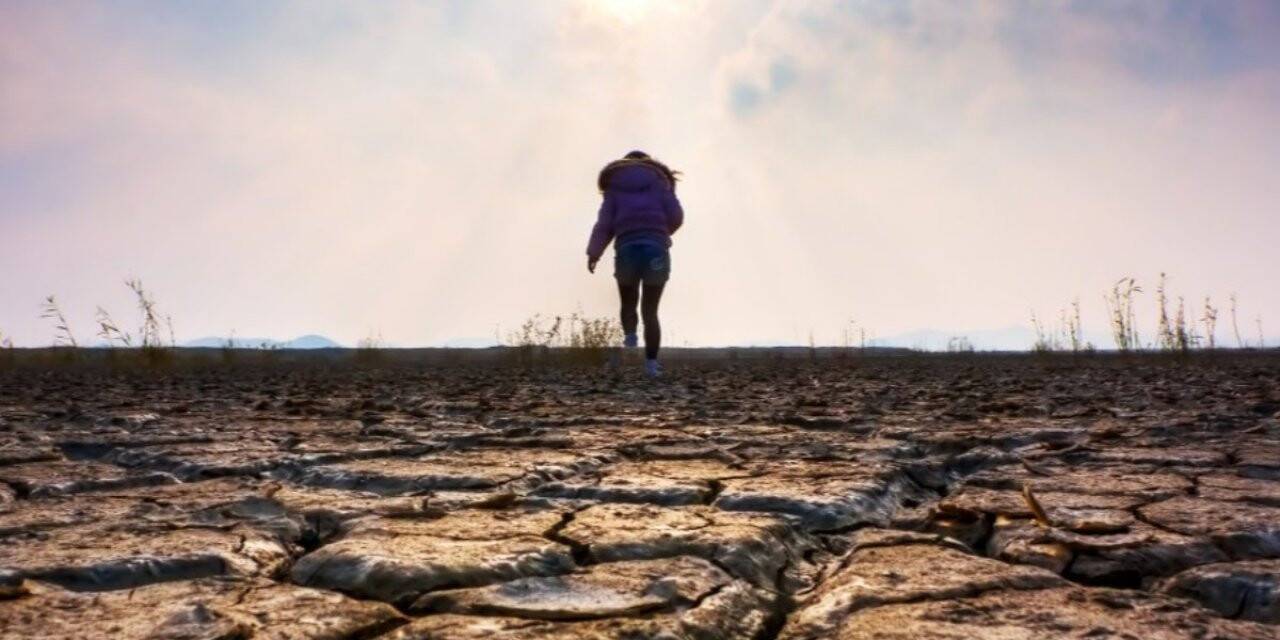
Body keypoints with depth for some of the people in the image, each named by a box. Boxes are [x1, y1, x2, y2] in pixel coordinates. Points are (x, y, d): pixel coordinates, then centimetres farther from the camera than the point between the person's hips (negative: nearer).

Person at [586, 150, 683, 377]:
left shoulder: (614, 186, 18)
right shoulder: (660, 182, 18)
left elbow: (605, 222, 4)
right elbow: (676, 216, 7)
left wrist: (593, 253, -3)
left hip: (627, 248, 0)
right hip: (656, 248, 0)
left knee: (628, 304, 21)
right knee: (650, 310, 6)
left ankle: (630, 338, -6)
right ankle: (651, 363, -3)